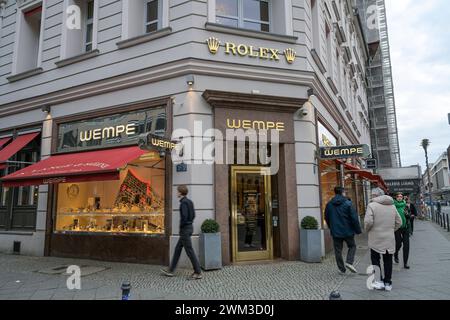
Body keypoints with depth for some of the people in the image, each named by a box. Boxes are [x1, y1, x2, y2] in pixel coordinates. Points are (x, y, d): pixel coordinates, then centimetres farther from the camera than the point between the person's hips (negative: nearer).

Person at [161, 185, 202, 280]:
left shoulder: (183, 202, -16)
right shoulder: (189, 202, 12)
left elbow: (184, 216, -25)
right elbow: (193, 215, 16)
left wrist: (181, 227, -12)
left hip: (185, 229, -10)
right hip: (189, 227, 10)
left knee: (189, 251, -3)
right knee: (177, 249, 15)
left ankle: (198, 273, 4)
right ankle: (171, 270, 23)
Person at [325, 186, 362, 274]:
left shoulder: (329, 204, 2)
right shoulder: (347, 203, -11)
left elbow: (327, 218, 11)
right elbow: (354, 218, -12)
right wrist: (358, 230, -2)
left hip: (335, 232, 3)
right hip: (347, 231, -3)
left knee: (338, 250, 11)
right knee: (352, 246, 18)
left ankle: (342, 269, 15)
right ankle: (349, 262, 0)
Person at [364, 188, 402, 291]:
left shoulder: (372, 205, -13)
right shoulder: (392, 206, 7)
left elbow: (368, 222, -20)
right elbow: (399, 222, 9)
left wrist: (367, 230, -2)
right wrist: (391, 230, 17)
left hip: (376, 238, -5)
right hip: (390, 239, 5)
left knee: (375, 259, 9)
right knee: (388, 260, 13)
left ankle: (379, 281, 7)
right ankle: (388, 283, 20)